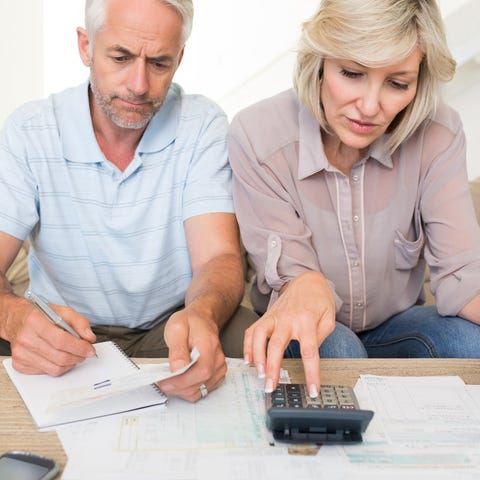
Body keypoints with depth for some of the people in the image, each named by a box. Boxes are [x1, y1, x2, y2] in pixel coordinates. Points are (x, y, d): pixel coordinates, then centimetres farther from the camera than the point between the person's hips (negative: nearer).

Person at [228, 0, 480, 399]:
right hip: (305, 334, -2)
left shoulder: (438, 136, -14)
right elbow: (289, 276, -19)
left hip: (396, 327, 3)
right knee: (335, 351, -36)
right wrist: (304, 287, -45)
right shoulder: (256, 137, -20)